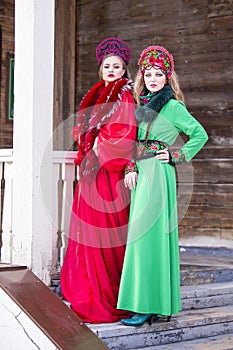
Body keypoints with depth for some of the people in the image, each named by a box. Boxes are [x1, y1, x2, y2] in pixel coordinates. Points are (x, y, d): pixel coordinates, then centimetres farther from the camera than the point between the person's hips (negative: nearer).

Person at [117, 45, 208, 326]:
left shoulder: (173, 107, -4)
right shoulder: (141, 105, 15)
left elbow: (200, 135, -2)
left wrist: (177, 155, -6)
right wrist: (130, 168, 1)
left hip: (158, 175, -7)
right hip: (140, 175, 7)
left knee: (149, 235, -10)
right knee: (141, 235, 7)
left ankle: (148, 305, -6)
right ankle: (152, 302, 14)